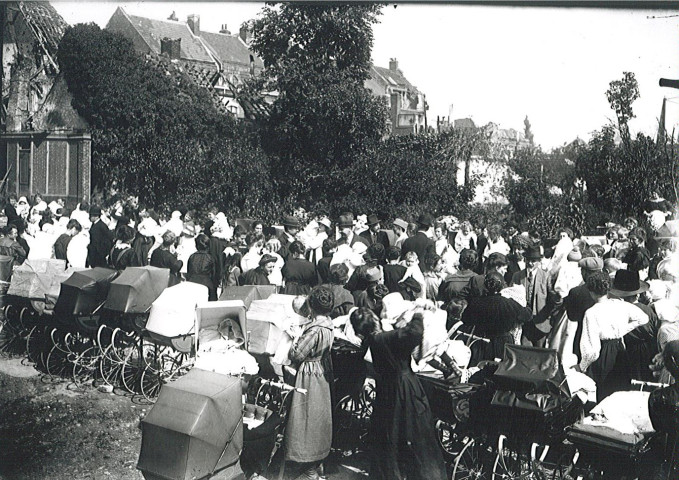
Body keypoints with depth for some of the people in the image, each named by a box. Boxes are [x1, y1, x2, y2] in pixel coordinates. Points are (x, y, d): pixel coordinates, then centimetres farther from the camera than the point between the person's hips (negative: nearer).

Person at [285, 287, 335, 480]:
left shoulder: (314, 330, -27)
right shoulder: (327, 324, 1)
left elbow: (296, 355, -22)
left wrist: (296, 337, -7)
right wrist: (301, 335, 5)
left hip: (309, 376, -9)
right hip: (322, 372, 9)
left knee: (309, 419, 1)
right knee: (318, 417, 20)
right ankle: (316, 461, 35)